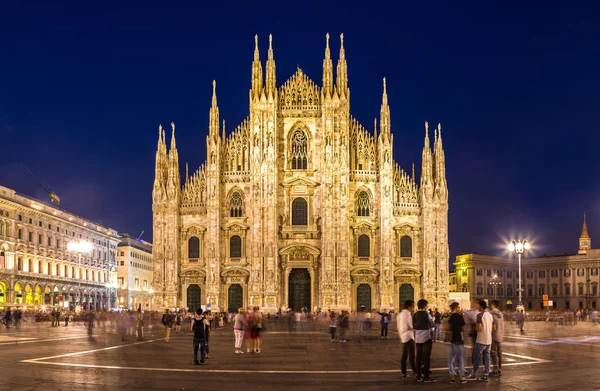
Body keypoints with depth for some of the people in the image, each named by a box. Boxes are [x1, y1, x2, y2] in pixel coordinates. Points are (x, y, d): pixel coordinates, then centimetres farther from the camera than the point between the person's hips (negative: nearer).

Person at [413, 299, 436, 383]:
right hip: (426, 337, -5)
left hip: (418, 338, 5)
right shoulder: (426, 314, -11)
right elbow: (432, 325, -1)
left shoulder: (414, 315, 4)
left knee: (419, 357, 9)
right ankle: (426, 376, 1)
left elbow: (413, 326, 7)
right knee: (426, 357, 0)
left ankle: (418, 376, 13)